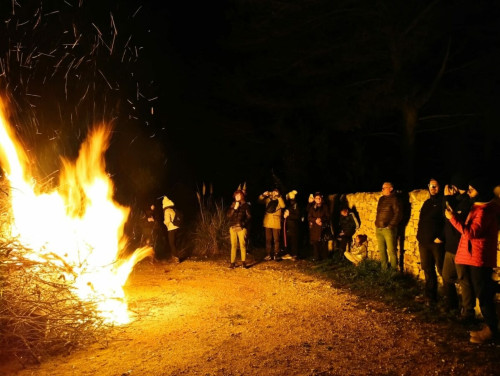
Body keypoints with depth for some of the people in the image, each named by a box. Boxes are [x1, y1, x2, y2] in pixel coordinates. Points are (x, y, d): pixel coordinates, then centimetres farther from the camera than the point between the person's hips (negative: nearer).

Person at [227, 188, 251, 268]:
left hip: (242, 228, -2)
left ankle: (243, 262, 1)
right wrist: (235, 208, -7)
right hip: (233, 228, 2)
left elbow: (249, 217, 4)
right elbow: (228, 215, 5)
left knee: (243, 245, -6)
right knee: (233, 245, 0)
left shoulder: (246, 205, 5)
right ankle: (232, 263, 3)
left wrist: (243, 224, -9)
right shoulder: (233, 205, 14)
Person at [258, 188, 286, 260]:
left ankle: (276, 254, 8)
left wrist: (278, 196, -22)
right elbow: (260, 200, 4)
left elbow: (283, 206, -17)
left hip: (276, 223, -3)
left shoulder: (279, 200, 3)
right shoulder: (268, 199, 10)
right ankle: (268, 255, 14)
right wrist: (263, 195, -13)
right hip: (267, 223, 3)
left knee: (276, 239, 1)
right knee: (268, 239, 8)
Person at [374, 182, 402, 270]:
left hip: (388, 229, -7)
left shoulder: (394, 199, -6)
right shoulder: (381, 199, 15)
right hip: (378, 229, 8)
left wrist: (390, 225, -13)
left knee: (391, 251, -5)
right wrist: (376, 224, 13)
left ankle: (394, 270, 3)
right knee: (381, 251, 13)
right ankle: (384, 269, 23)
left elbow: (398, 213, -12)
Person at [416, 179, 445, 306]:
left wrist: (441, 238, -18)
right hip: (424, 242, 7)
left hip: (437, 242, -7)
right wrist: (420, 236, 13)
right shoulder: (427, 202, 16)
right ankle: (430, 297, 20)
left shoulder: (443, 202, -7)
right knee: (428, 271, 11)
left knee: (442, 270, -1)